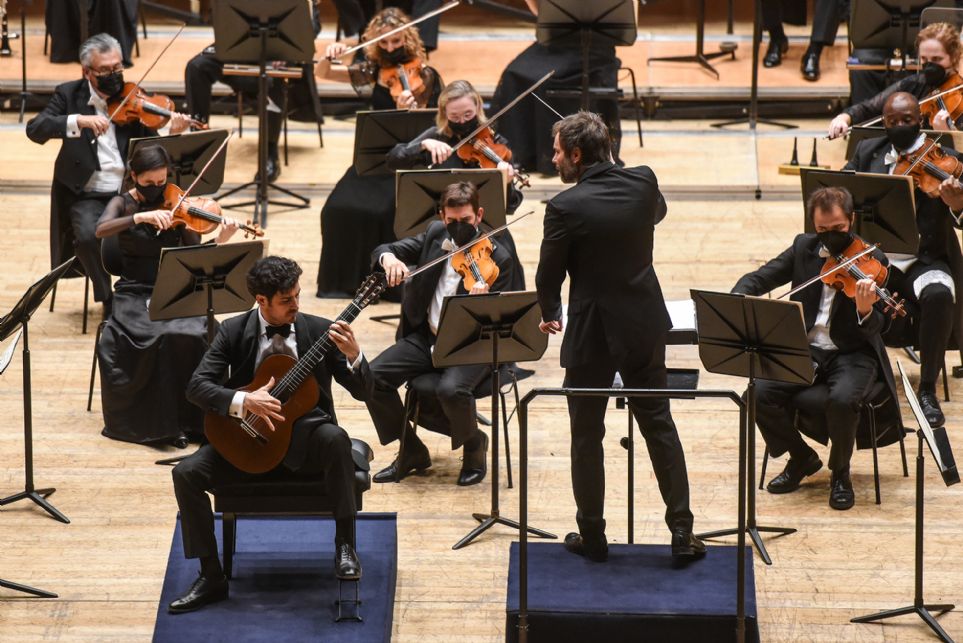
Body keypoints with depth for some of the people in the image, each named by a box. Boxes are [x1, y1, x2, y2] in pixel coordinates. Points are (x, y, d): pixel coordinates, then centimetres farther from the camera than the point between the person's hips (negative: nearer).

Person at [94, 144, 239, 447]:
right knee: (163, 337, -32)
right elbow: (101, 229, -21)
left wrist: (221, 241, -21)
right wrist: (142, 217, -33)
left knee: (194, 334, -29)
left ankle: (192, 418, -15)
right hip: (135, 296, -2)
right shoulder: (123, 204, 1)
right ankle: (160, 423, -19)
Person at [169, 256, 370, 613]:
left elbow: (361, 391, -4)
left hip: (303, 438, -2)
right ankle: (211, 578, -11)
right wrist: (244, 402, -28)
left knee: (335, 438, -36)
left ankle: (345, 545, -21)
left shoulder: (319, 330, -3)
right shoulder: (234, 332, -2)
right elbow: (197, 386, -11)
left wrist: (353, 355, -25)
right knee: (187, 473, -21)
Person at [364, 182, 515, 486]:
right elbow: (380, 252, 3)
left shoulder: (496, 258, -11)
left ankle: (474, 447, 0)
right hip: (425, 336, 5)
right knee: (373, 376, -16)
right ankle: (412, 451, 4)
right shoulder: (435, 235, 4)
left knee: (451, 389, -35)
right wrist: (389, 257, -22)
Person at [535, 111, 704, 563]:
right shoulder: (643, 183, -6)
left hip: (591, 334, -4)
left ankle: (592, 536, 17)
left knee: (586, 435, 10)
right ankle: (682, 533, 13)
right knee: (658, 424, 13)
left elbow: (549, 275, -8)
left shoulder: (566, 207, -19)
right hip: (644, 324, 4)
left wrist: (550, 315, 11)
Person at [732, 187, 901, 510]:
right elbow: (758, 279, 8)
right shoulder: (804, 247, 5)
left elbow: (873, 330, -14)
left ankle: (840, 473, -6)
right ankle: (801, 457, 6)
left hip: (852, 353, -4)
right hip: (805, 350, 4)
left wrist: (865, 310, -39)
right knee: (760, 394, -21)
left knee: (842, 399, -35)